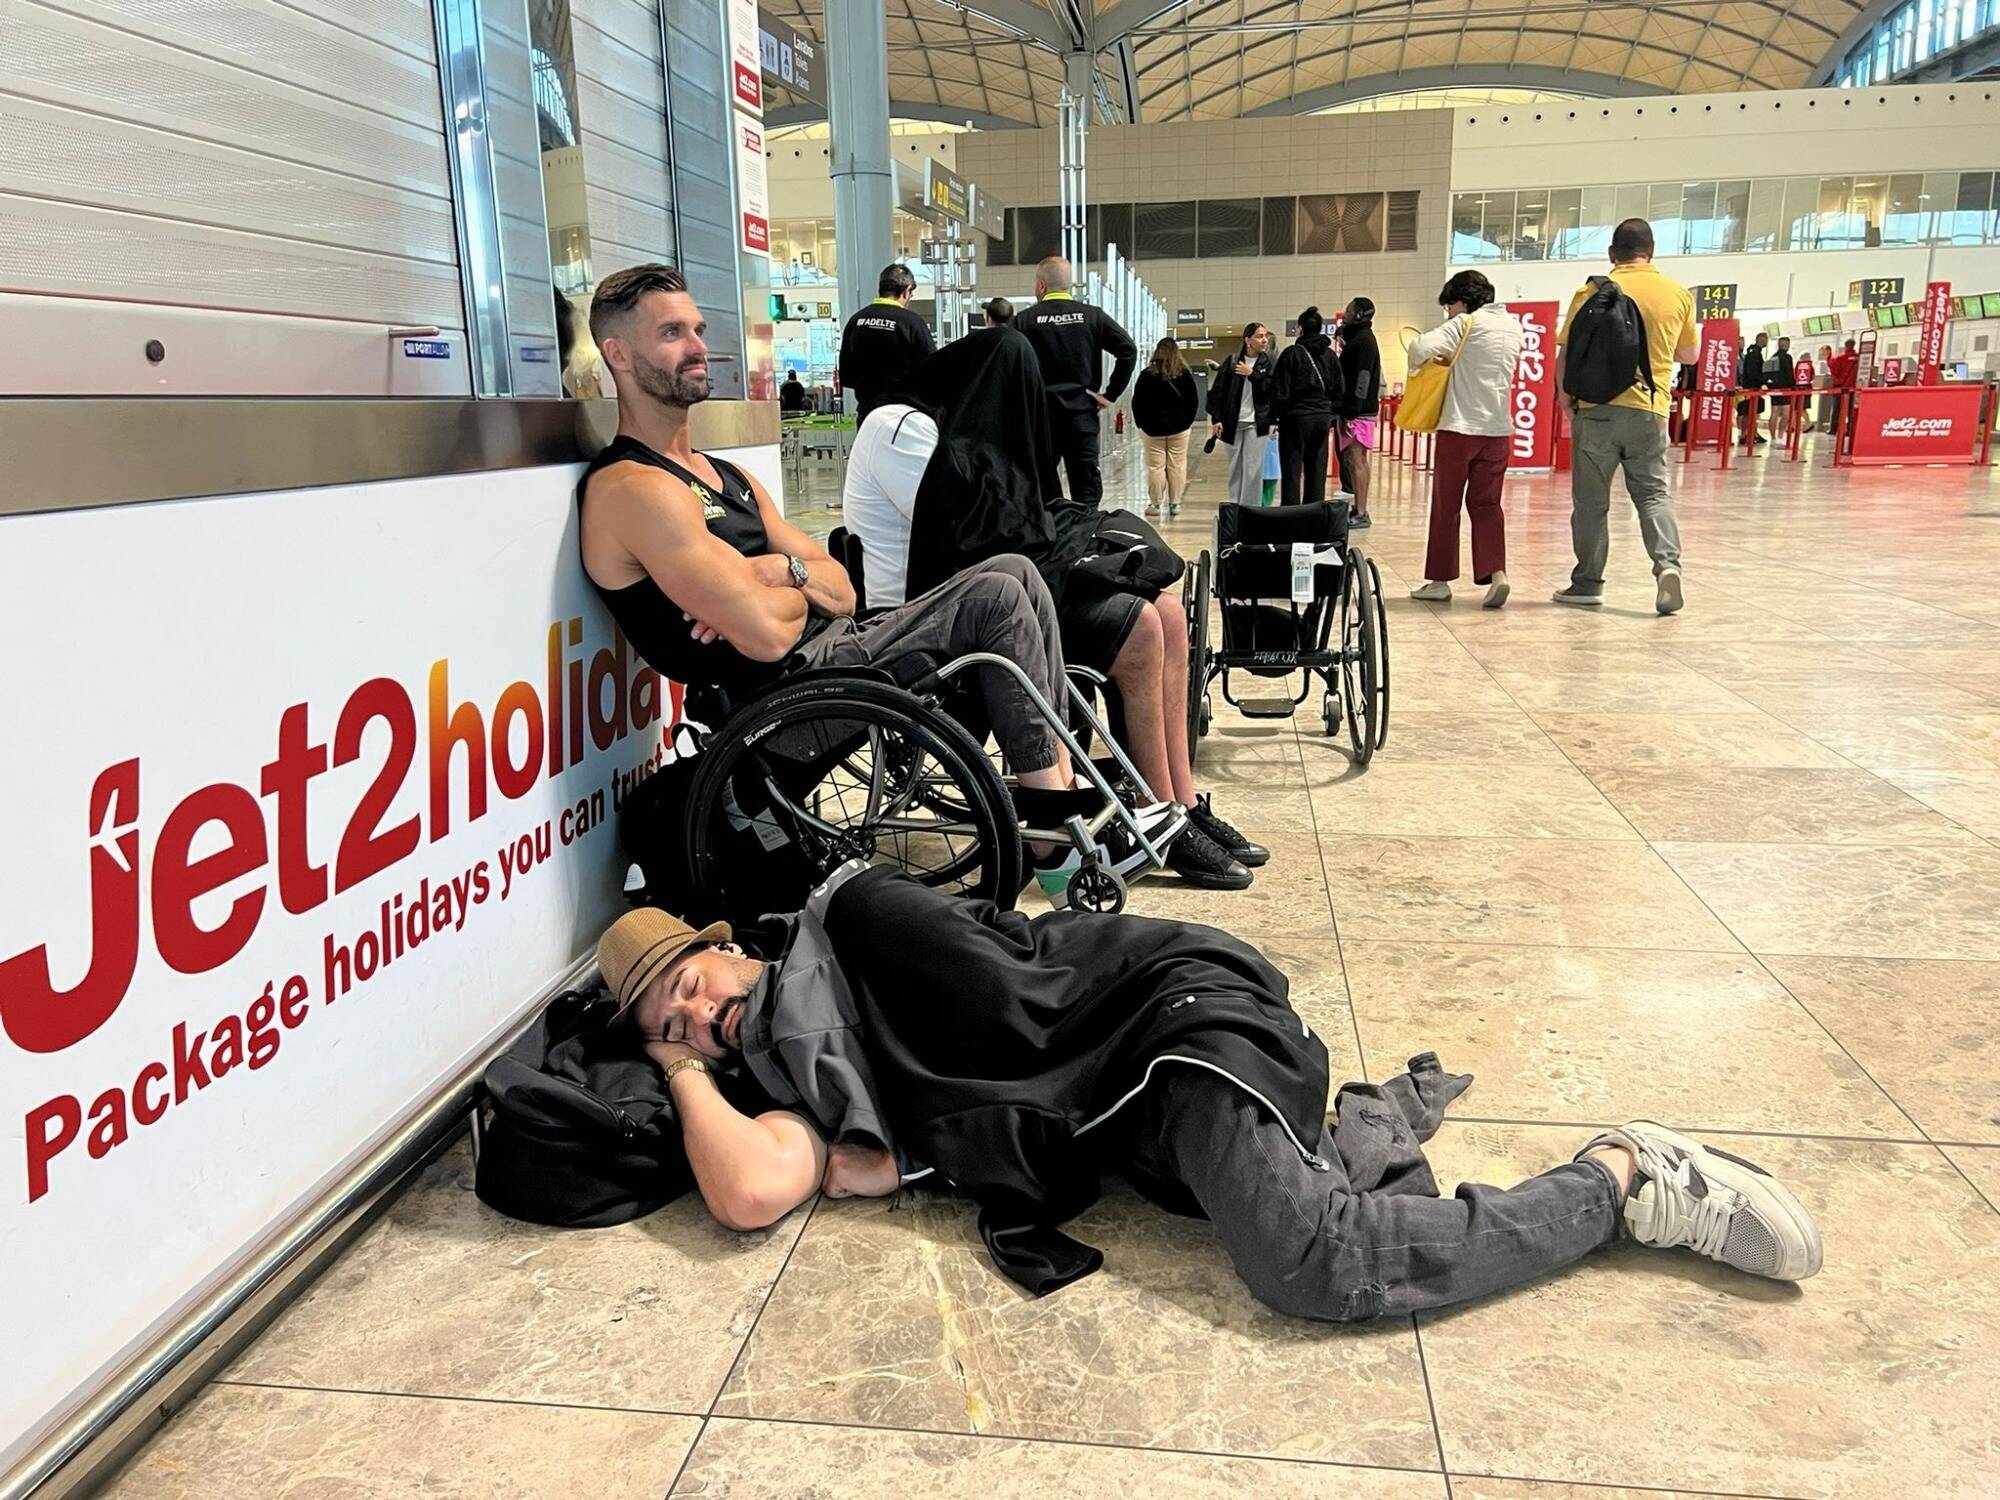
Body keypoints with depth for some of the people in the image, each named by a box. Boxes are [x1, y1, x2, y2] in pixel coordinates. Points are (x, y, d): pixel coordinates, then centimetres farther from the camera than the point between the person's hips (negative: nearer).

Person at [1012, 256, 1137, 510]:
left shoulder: (1024, 320, 0)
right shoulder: (1092, 316, 5)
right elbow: (1128, 350, -3)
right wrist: (1110, 394, 1)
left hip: (1038, 415, -1)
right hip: (1082, 414, 1)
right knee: (1087, 492, 3)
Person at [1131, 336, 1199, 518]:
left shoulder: (1147, 375, -8)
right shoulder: (1185, 375, -2)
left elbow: (1137, 403, -4)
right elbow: (1194, 402, 3)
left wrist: (1141, 424, 6)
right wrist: (1186, 421, 11)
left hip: (1152, 429, -2)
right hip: (1179, 428, 2)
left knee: (1155, 467, 3)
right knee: (1177, 466, 7)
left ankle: (1155, 503, 7)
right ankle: (1175, 503, 10)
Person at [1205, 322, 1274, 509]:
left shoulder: (1268, 363, 1)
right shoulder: (1232, 362, 2)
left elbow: (1271, 388, -11)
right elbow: (1217, 390, 1)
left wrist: (1252, 374, -14)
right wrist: (1216, 418, -5)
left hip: (1256, 423, -1)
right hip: (1232, 423, 1)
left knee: (1253, 470, -6)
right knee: (1234, 469, 10)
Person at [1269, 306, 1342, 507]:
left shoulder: (1292, 354, -8)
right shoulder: (1330, 355, 8)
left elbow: (1280, 391, -10)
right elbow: (1339, 391, 11)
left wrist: (1275, 416, -2)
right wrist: (1331, 416, 17)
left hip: (1296, 417, -5)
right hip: (1322, 419, 5)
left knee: (1291, 472, -2)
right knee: (1317, 473, 9)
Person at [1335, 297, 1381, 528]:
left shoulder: (1364, 340, -10)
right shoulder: (1357, 338, 20)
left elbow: (1361, 379, -18)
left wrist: (1350, 413, -22)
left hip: (1358, 413, -10)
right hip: (1352, 411, 10)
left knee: (1355, 461, -11)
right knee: (1356, 461, 12)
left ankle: (1360, 514, -11)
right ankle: (1359, 510, 18)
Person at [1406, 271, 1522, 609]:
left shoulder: (1466, 324, -8)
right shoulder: (1513, 326, 12)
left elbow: (1422, 348, -20)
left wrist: (1418, 366, 0)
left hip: (1460, 426, -5)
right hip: (1498, 427, 5)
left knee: (1446, 505, 5)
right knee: (1487, 504, 8)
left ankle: (1439, 580, 9)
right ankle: (1497, 573, -10)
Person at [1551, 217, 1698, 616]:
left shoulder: (1593, 291, -3)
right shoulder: (1678, 294, 5)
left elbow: (1565, 355, -3)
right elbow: (1689, 355, 16)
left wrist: (1567, 400, 10)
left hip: (1596, 407, -2)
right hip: (1649, 408, 2)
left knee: (1591, 499, 6)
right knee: (1653, 492, 10)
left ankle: (1587, 583, 11)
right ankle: (1667, 563, -11)